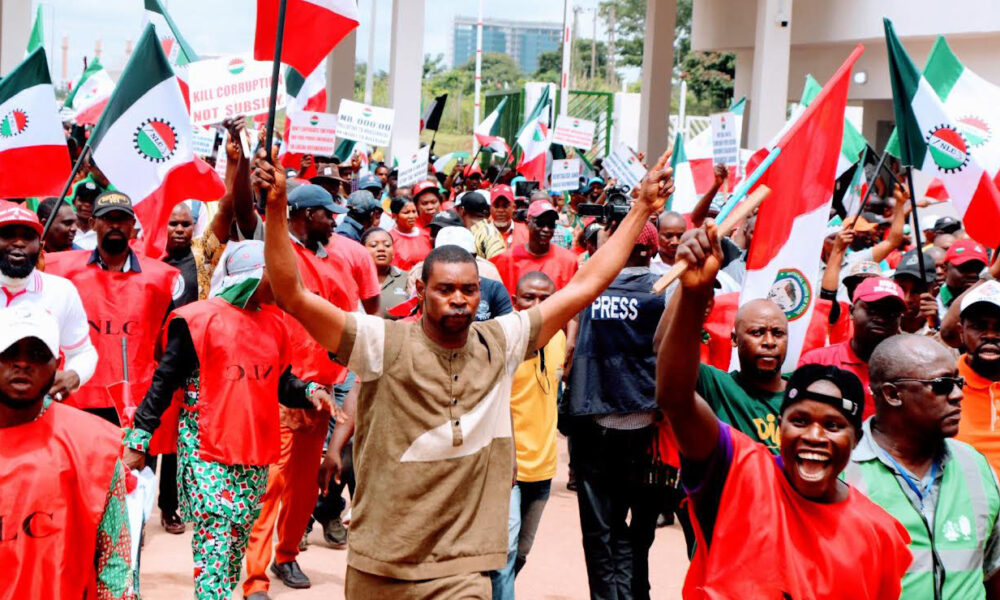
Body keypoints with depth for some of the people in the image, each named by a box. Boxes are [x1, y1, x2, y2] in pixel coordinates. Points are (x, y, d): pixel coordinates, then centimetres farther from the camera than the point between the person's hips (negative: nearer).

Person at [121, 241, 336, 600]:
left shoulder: (273, 323, 12)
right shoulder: (199, 319, -8)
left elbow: (281, 382, 19)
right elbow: (164, 383, -5)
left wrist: (309, 392, -2)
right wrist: (138, 438, -7)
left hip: (255, 453, 6)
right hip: (206, 451, -6)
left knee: (238, 543, 10)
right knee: (215, 543, -12)